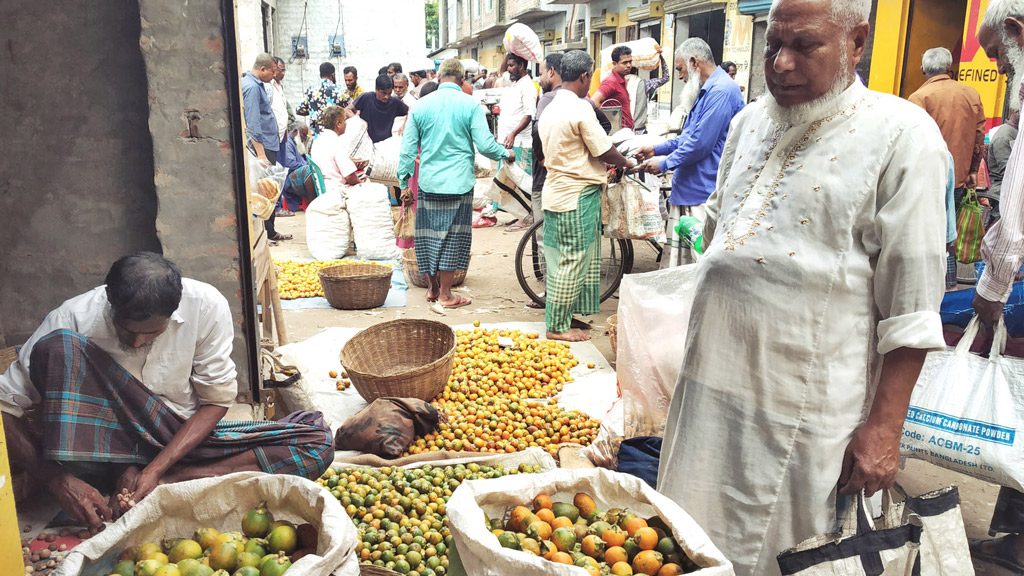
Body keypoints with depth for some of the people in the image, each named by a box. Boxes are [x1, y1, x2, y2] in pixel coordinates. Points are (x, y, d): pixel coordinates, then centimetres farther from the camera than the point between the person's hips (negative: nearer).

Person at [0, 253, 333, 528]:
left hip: (184, 440, 2)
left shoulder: (207, 307, -18)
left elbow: (216, 402, -10)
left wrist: (155, 471, -20)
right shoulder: (74, 321, -19)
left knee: (317, 442, -20)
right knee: (56, 347, -27)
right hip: (103, 448, -2)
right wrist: (58, 480, -28)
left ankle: (163, 484, -21)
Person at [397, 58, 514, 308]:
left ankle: (432, 287, 23)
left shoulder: (421, 105, 4)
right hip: (458, 182, -3)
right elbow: (485, 145, -8)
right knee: (451, 236, 4)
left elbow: (408, 147, 7)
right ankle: (445, 294, 10)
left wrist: (404, 181, 15)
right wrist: (506, 154, 11)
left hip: (428, 182, 3)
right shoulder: (471, 104, -5)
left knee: (429, 234, 12)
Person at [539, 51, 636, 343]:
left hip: (555, 191, 9)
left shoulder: (551, 108, 12)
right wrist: (627, 163, 6)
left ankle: (556, 317, 26)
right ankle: (558, 327, 7)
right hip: (578, 195, -9)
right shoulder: (580, 108, -17)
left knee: (558, 259, 16)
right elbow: (604, 151, -13)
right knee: (573, 263, -1)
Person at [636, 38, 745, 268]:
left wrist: (664, 163, -10)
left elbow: (700, 143, -21)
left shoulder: (722, 91, -17)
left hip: (704, 195, -11)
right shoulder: (707, 91, 19)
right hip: (687, 190, 11)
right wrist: (657, 149, 19)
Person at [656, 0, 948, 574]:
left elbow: (910, 307, -12)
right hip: (710, 379, 6)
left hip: (804, 409, -5)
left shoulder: (902, 134, -10)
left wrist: (884, 428, -13)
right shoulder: (750, 120, 8)